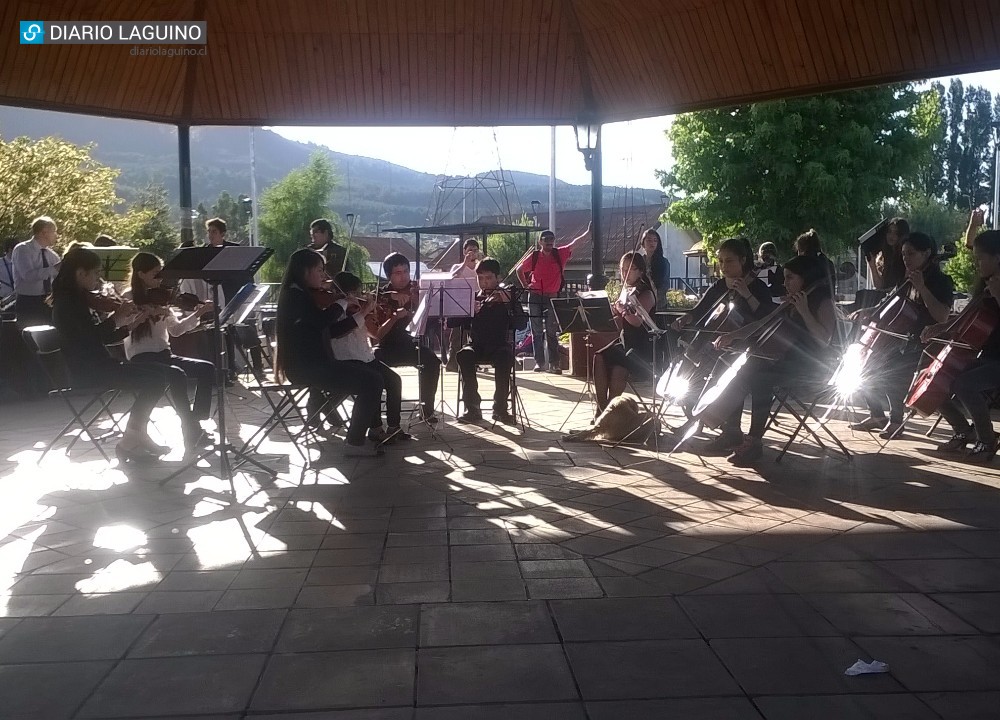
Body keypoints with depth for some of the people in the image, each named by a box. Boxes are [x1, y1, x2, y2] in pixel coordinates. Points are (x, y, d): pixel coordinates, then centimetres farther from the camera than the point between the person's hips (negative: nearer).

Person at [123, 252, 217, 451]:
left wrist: (198, 314, 1)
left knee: (207, 368, -14)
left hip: (163, 354, 7)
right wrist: (148, 312, -30)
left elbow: (175, 330, 14)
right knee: (177, 375, -34)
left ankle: (195, 425, -12)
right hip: (141, 358, -6)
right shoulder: (128, 298, -3)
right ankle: (192, 432, -26)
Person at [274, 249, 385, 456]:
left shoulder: (304, 296, 17)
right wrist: (343, 301, -12)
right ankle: (354, 442, -9)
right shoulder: (294, 296, -11)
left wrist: (360, 314, 10)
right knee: (372, 381, -15)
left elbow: (332, 330, 17)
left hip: (310, 364, 10)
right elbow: (321, 320, -28)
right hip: (305, 368, -10)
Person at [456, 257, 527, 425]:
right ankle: (472, 408, -27)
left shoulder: (508, 296, 8)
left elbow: (522, 324, -3)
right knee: (464, 355, -32)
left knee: (505, 357, -36)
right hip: (476, 346, 2)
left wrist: (508, 302, -15)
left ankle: (500, 408, -25)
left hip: (500, 345, -1)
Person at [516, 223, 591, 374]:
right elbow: (519, 270, 12)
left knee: (552, 332, 1)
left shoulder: (560, 254, 1)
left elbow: (574, 243, -5)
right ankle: (539, 362, 5)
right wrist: (525, 286, 5)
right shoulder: (534, 257, 0)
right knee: (537, 331, 2)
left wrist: (587, 232, -17)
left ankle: (554, 363, 2)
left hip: (552, 297, 0)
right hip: (535, 296, 0)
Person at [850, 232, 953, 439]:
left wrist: (922, 288, -26)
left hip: (922, 345, -8)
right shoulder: (906, 280, 15)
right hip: (900, 339, 8)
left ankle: (896, 420, -17)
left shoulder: (941, 281, -7)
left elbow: (942, 317, -20)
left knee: (889, 369, -31)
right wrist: (870, 312, 4)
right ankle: (877, 416, 7)